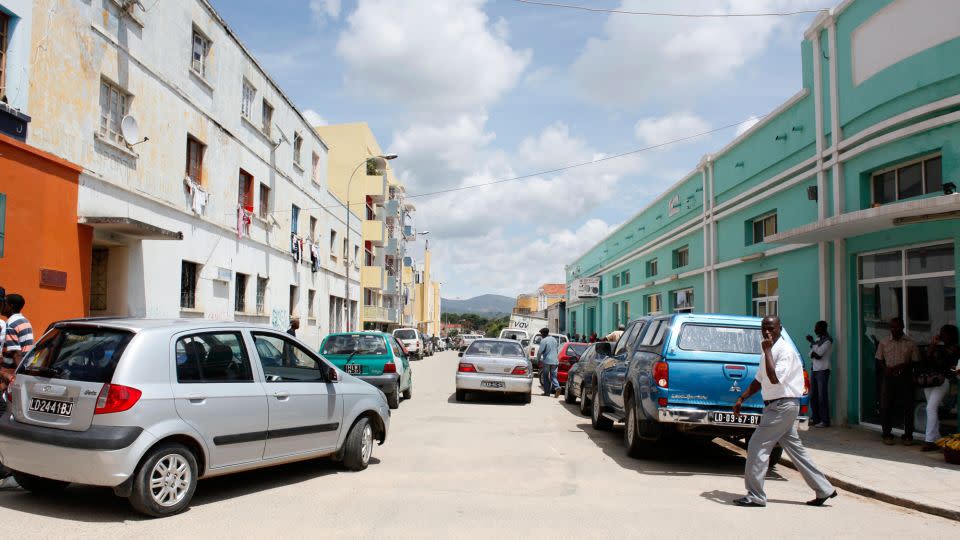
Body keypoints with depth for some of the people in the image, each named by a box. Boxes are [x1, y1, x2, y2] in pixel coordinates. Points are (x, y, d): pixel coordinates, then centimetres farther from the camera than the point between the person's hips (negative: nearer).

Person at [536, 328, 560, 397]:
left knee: (546, 377, 5)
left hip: (547, 361, -5)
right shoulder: (554, 339, 13)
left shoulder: (544, 340, -9)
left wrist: (538, 359, 3)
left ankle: (547, 392, 7)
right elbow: (557, 350, 20)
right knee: (553, 376, 7)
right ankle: (557, 387, -17)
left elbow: (540, 351, -12)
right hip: (555, 361, 5)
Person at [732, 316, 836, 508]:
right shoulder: (769, 351, 14)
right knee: (794, 448, 14)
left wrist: (767, 351, -23)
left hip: (783, 406, -9)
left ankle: (755, 496, -3)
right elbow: (759, 381, 21)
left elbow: (775, 378, -28)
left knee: (757, 446, -9)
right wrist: (741, 399, 15)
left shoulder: (785, 350, -15)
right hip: (776, 406, 10)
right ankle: (824, 489, 23)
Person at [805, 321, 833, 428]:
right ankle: (815, 418, 17)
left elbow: (819, 352, -17)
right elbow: (811, 352, 13)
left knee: (822, 396, -7)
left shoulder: (828, 340, -9)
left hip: (823, 371, -8)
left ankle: (825, 421, -3)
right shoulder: (818, 339, 15)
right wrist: (813, 354, -7)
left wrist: (812, 342, -7)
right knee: (813, 396, 9)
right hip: (815, 370, 8)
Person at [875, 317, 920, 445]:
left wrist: (904, 366, -13)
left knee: (907, 407, 3)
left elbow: (915, 361, 5)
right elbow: (880, 359, 9)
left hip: (905, 378, -1)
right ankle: (887, 434, 10)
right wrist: (886, 368, -9)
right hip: (889, 377, 1)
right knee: (886, 406, 0)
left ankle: (908, 435, 15)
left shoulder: (910, 343, 0)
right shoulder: (884, 342, 4)